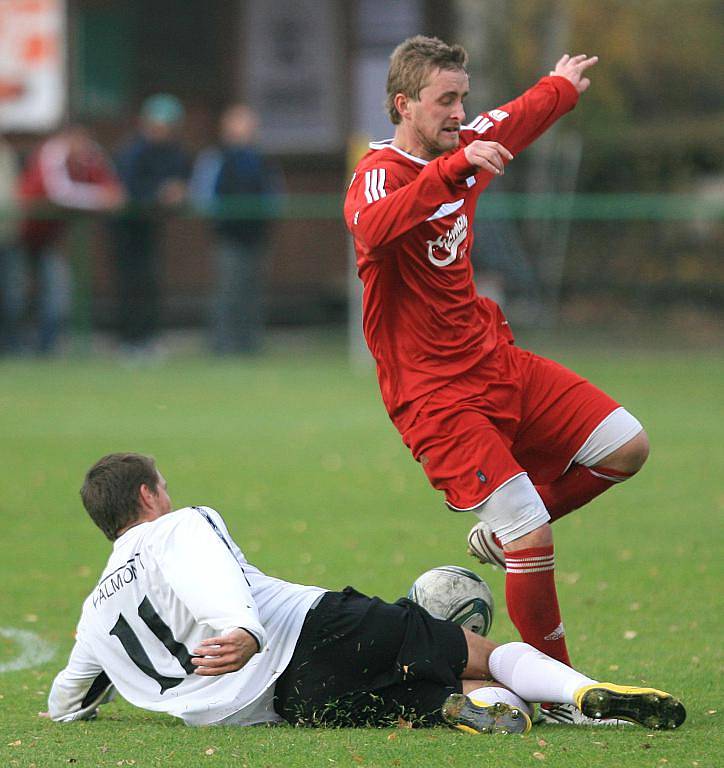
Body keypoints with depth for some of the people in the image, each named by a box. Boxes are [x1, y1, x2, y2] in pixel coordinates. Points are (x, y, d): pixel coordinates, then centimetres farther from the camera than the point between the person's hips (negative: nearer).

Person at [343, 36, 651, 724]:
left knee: (626, 447, 1)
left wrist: (563, 86, 50)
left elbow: (518, 121, 33)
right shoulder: (378, 175, -17)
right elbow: (372, 230, -42)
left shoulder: (465, 148, 9)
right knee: (533, 538, -15)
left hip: (496, 361, 9)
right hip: (435, 395, -9)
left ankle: (502, 532, 17)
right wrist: (453, 169, -48)